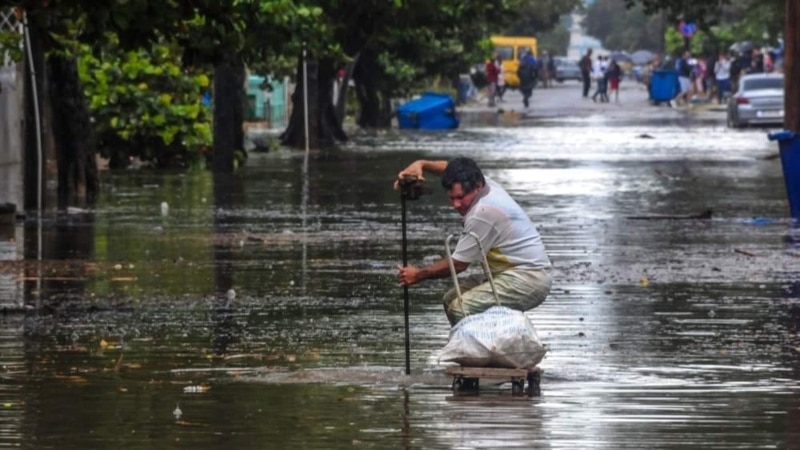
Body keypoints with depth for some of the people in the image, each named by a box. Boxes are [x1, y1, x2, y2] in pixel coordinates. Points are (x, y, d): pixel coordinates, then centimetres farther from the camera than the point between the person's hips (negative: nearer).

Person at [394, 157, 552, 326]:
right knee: (452, 299, 13)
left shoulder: (483, 213, -23)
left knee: (461, 309, -26)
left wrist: (419, 274, -3)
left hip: (529, 280, -11)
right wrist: (421, 164, 10)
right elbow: (453, 169, 26)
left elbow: (458, 264, -15)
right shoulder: (486, 184, 4)